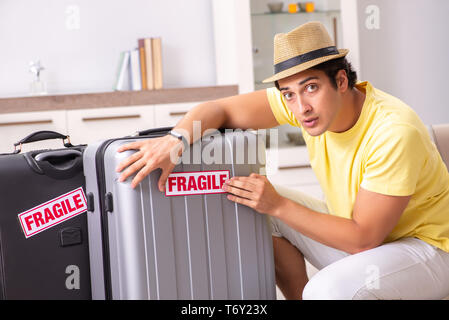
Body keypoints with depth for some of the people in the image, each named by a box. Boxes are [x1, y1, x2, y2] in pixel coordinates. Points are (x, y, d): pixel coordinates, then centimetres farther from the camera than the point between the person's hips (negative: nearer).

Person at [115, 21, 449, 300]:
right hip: (359, 231, 7)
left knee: (328, 289, -34)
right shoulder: (304, 100, -12)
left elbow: (363, 238, -26)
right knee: (254, 207, -6)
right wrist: (175, 139, -31)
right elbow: (218, 109, -10)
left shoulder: (395, 132, -31)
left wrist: (277, 206, -27)